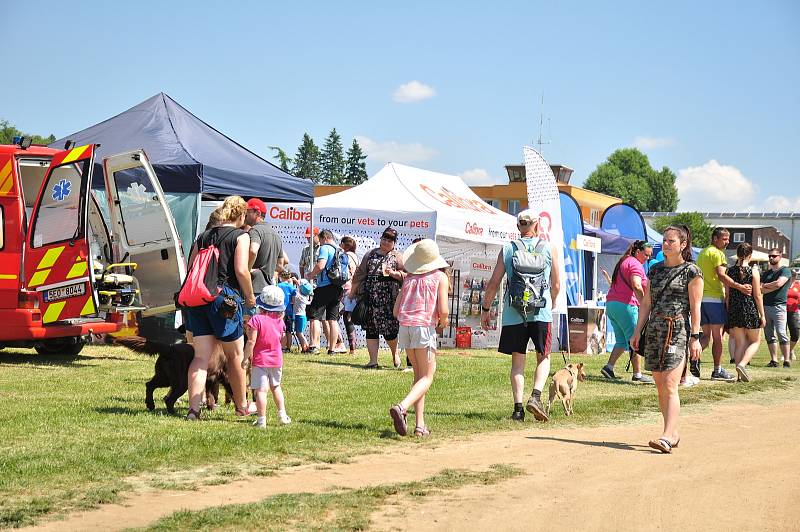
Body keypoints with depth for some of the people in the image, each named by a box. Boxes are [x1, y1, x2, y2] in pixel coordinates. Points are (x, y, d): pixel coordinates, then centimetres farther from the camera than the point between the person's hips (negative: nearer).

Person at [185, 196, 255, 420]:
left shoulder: (204, 236, 15)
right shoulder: (240, 236, -2)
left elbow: (190, 267, 11)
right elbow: (241, 270, -12)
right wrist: (250, 296, 0)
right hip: (225, 297, -5)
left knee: (200, 357, 4)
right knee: (235, 355, 11)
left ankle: (193, 408, -6)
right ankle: (242, 406, 23)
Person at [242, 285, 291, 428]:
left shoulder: (256, 320, -14)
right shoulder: (279, 320, 2)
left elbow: (251, 341, -18)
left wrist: (246, 357, -9)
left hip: (260, 360, -6)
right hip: (277, 360, 6)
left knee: (260, 390, -6)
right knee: (276, 387, 22)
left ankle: (261, 420, -9)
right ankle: (282, 415, 22)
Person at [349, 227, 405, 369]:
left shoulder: (398, 257, 7)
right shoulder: (370, 254, 17)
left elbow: (406, 275, 1)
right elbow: (360, 273, 17)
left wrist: (394, 273, -15)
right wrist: (353, 290, 13)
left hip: (389, 298, -3)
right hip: (370, 297, 3)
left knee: (389, 328, -5)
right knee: (371, 329, 1)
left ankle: (394, 353, 24)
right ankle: (373, 360, 5)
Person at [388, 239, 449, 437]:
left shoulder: (409, 278, 16)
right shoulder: (440, 277, 3)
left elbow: (396, 311, 15)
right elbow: (443, 310, -8)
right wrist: (443, 322, 12)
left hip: (404, 325, 5)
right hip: (425, 326, -5)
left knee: (418, 375, 16)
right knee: (427, 377, 0)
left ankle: (420, 424, 8)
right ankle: (401, 407, -26)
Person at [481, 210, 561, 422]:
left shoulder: (507, 249, 5)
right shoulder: (550, 249, 3)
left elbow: (493, 283, 4)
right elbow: (556, 285, 8)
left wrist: (485, 309, 15)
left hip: (513, 314, 1)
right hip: (541, 313, -1)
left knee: (517, 361, 9)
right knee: (544, 357, 11)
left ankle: (518, 407, 2)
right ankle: (536, 396, -10)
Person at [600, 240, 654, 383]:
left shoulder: (623, 262, 21)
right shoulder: (635, 264, -8)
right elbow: (636, 286, -22)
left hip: (611, 303, 9)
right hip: (625, 305, -9)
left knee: (622, 340, 14)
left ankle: (609, 367, 2)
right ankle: (637, 374, -2)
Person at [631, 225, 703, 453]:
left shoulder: (691, 271, -1)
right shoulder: (656, 270, 16)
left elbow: (695, 307, -4)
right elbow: (646, 303, 18)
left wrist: (695, 337, -9)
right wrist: (637, 331, 12)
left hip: (678, 331, -6)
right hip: (654, 330, 7)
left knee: (670, 385, -15)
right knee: (660, 386, 7)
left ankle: (667, 436, -20)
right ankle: (673, 432, 16)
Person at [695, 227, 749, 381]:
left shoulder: (702, 253, 19)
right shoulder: (717, 253, -9)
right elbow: (721, 275, -20)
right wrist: (740, 287, -22)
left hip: (701, 298, 8)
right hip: (714, 298, -8)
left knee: (707, 335, 11)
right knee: (717, 336, 1)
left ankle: (695, 356, -14)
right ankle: (717, 371, 6)